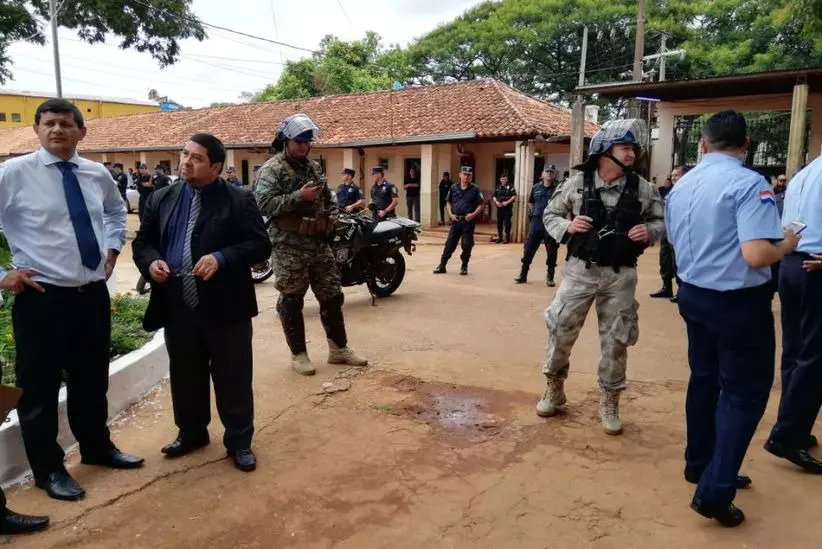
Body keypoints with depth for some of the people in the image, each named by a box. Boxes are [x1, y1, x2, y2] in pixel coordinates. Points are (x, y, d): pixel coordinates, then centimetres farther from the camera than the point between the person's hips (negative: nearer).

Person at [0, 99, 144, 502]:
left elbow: (116, 210, 25)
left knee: (93, 380, 19)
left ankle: (97, 448, 40)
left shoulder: (97, 175, 5)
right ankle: (48, 469, 27)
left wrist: (112, 246, 12)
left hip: (93, 294, 5)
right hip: (41, 298, -4)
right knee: (40, 388, 8)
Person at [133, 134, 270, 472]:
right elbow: (142, 242, 14)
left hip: (224, 309, -4)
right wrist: (151, 262, -8)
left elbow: (260, 245, -9)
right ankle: (191, 433, 38)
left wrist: (221, 258, -23)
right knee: (185, 377, 18)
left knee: (232, 378, 7)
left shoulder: (238, 201, -3)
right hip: (177, 308, 4)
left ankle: (239, 441, 23)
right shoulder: (161, 199, 11)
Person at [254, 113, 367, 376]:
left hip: (319, 243, 7)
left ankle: (339, 348, 22)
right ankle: (298, 354, 16)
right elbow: (264, 204, -19)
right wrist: (299, 196, -23)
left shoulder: (314, 167, 15)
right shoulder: (271, 169, -7)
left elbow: (327, 198, 27)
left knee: (331, 295, 10)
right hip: (289, 246, -6)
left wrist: (330, 217, 9)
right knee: (291, 301, 3)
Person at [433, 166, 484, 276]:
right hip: (455, 220, 2)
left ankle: (464, 267, 16)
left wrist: (473, 214, -14)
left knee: (467, 245, 2)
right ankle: (442, 265, 6)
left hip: (468, 221, -2)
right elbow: (448, 202, 15)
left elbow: (481, 205, 0)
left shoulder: (475, 189, -1)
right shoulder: (453, 188, 7)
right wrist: (450, 214, 0)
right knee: (450, 243, 2)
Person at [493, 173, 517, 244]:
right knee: (499, 222, 8)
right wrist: (496, 202, -4)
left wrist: (507, 202, -16)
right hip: (499, 207, 5)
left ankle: (507, 238, 1)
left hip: (507, 207, -5)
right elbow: (494, 196, 15)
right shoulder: (498, 187, 12)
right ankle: (500, 237, 18)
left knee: (507, 222, -6)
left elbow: (514, 196, -8)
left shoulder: (510, 186, -2)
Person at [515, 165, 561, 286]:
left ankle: (550, 277, 15)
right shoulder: (535, 188, 9)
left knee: (552, 252, 3)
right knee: (528, 249, 5)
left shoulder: (558, 189, -3)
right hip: (536, 223, 3)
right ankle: (523, 275, 15)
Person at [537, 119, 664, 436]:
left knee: (616, 340, 9)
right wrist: (567, 226, -14)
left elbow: (660, 220, 9)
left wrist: (650, 231, -13)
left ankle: (609, 402, 27)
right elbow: (550, 215, 6)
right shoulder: (576, 184, -4)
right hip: (580, 270, -1)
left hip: (621, 275, 1)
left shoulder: (643, 189, -1)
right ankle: (554, 389, 28)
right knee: (561, 330, 4)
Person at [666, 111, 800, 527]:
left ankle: (700, 464, 35)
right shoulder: (749, 183, -18)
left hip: (693, 294, 7)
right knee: (745, 392, 4)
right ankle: (715, 490, 3)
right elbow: (756, 255, -27)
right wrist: (786, 245, -8)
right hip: (738, 301, -7)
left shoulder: (680, 187, 6)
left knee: (704, 379, 20)